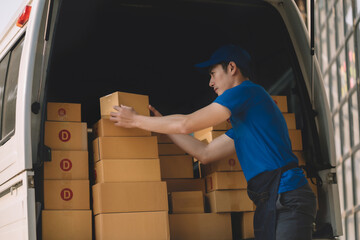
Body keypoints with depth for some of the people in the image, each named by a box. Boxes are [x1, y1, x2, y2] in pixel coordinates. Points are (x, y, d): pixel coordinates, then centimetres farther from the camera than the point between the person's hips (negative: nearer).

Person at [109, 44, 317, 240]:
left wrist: (136, 120, 6)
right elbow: (205, 153, 29)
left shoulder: (246, 91, -3)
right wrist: (160, 122, 33)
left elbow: (185, 124, -6)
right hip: (271, 203, 10)